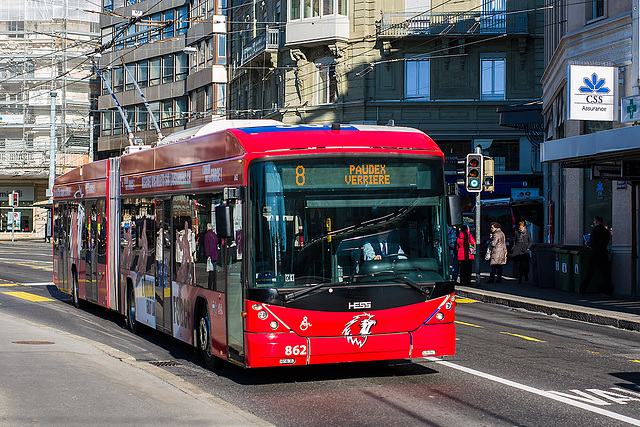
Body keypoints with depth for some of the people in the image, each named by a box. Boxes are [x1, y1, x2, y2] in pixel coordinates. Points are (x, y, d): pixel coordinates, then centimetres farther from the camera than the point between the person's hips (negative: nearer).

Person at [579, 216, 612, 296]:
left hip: (595, 253, -5)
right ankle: (608, 292, 1)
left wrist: (587, 243, 5)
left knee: (589, 272, 2)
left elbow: (592, 243, -15)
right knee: (605, 272, 5)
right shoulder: (606, 231, 9)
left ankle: (582, 291, 10)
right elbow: (607, 243, 16)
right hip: (604, 253, 5)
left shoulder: (595, 230, -10)